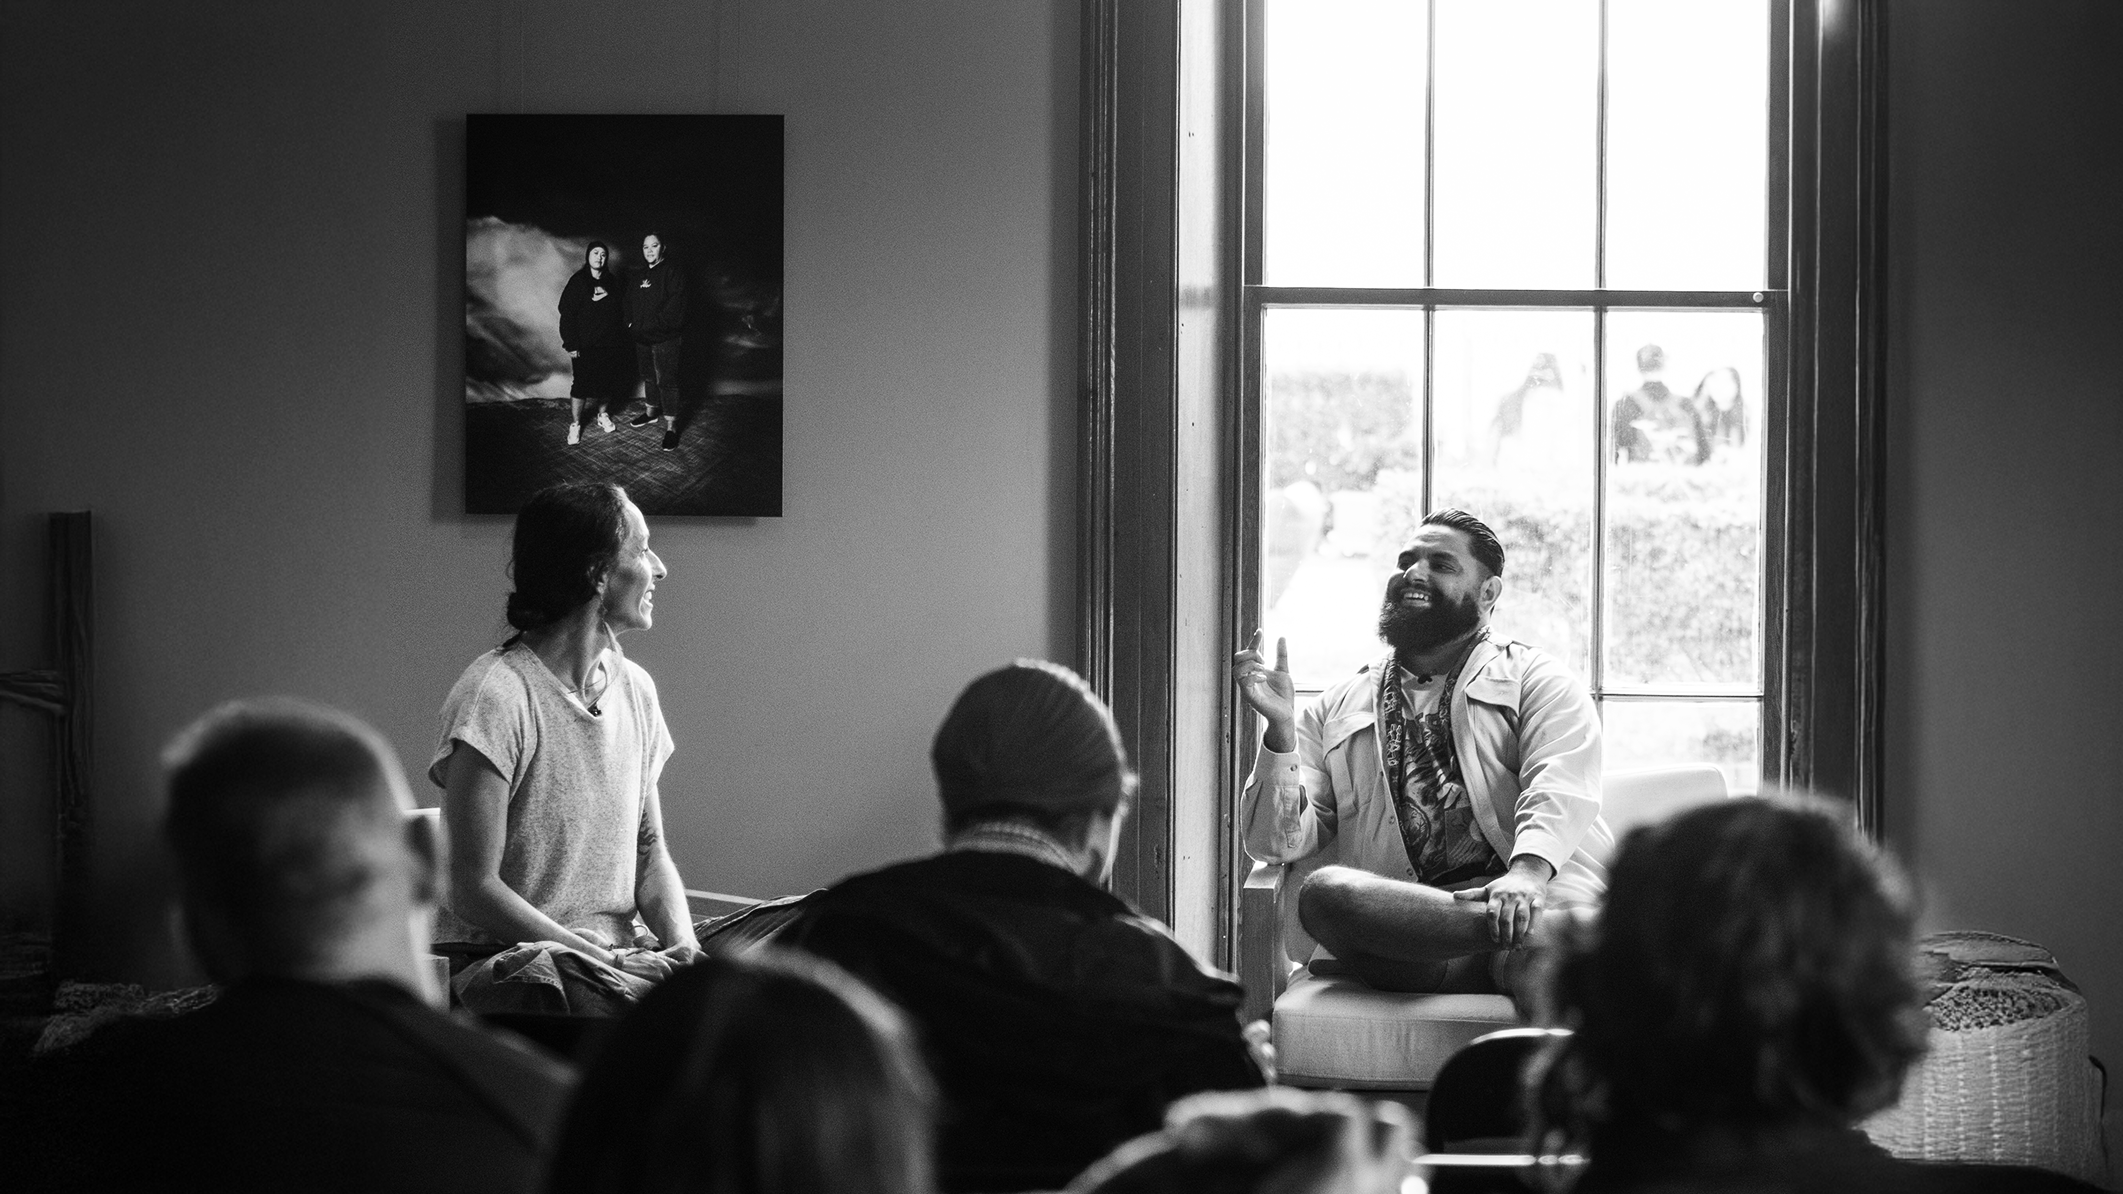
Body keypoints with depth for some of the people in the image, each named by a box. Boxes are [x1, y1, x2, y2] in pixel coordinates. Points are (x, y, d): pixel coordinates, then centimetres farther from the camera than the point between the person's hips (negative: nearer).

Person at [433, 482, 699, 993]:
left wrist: (682, 945, -7)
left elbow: (650, 853, 13)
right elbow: (473, 892, -15)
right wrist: (609, 961, -17)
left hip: (623, 951, 7)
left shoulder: (635, 688, 11)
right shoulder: (495, 696, -13)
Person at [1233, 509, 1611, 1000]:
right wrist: (1280, 729, -1)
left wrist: (1527, 872, -25)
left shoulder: (1536, 679, 17)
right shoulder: (1337, 710, 25)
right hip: (1402, 917, 4)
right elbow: (1279, 843, 15)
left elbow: (1561, 784, -3)